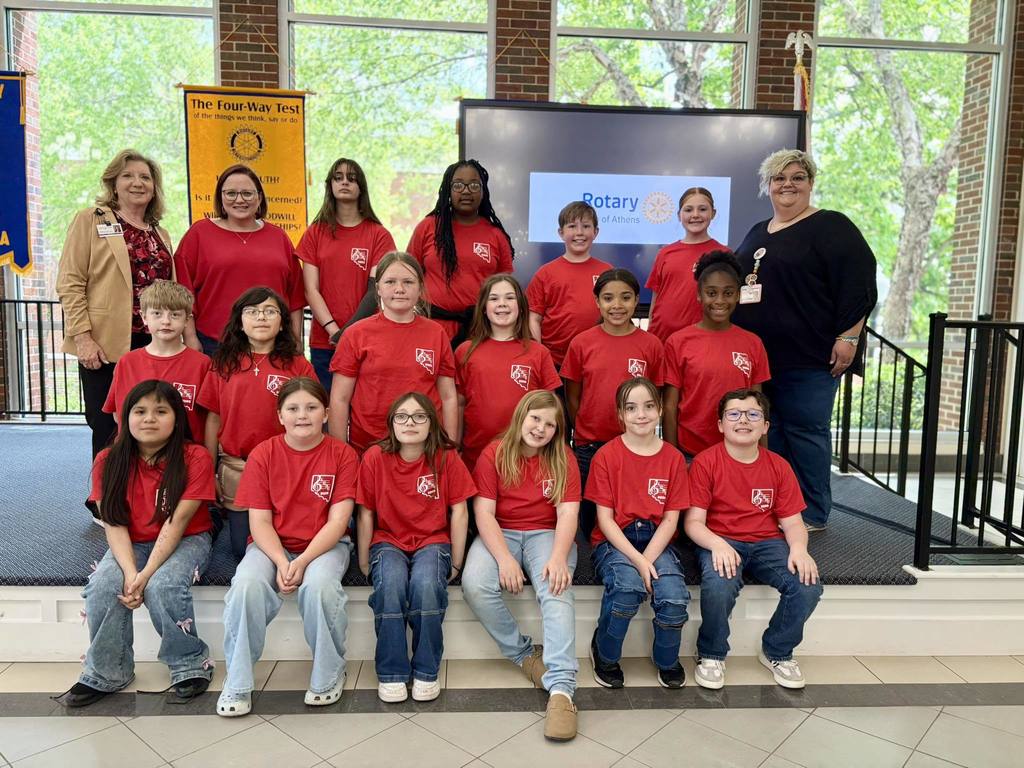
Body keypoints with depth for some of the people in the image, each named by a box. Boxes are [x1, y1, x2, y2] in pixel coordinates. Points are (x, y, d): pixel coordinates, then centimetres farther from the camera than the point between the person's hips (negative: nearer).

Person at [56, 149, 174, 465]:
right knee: (108, 433, 1)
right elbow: (70, 283, -5)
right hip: (105, 346, -4)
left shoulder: (161, 234, 17)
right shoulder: (90, 220, 2)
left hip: (153, 345, 4)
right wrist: (82, 337, -13)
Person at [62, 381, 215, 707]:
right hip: (131, 544, 4)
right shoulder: (109, 461, -5)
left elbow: (176, 523, -19)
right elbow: (114, 525, -10)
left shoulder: (195, 458, -15)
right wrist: (130, 572, -25)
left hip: (186, 540, -3)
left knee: (163, 586, -30)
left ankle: (191, 664, -7)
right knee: (102, 587, -23)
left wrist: (146, 575, -27)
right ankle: (105, 674, -1)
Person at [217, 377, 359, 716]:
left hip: (324, 545, -1)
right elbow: (259, 521, -4)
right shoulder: (263, 455, -1)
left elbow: (338, 520, -10)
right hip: (272, 545, 2)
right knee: (246, 584, -29)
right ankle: (236, 683, -10)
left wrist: (303, 561, -22)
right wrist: (281, 562, -20)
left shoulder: (342, 455, -5)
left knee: (320, 584, -33)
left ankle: (329, 675, -8)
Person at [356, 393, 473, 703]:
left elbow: (459, 512, -2)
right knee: (390, 582, -31)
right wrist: (364, 564, 0)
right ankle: (391, 672, -14)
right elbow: (366, 514, 0)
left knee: (426, 582, -32)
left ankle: (426, 670, -12)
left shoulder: (447, 458, -5)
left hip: (432, 541, 0)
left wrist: (456, 563, -3)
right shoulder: (375, 457, -5)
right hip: (388, 541, 1)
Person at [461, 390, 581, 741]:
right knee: (474, 585, -29)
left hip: (546, 535, 0)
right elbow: (483, 512, -7)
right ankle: (526, 655, -9)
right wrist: (504, 558, -22)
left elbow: (567, 514, -6)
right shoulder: (494, 454, 0)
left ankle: (561, 688, -35)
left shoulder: (563, 459, 4)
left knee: (557, 588, -32)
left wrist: (558, 557, -25)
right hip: (500, 534, 0)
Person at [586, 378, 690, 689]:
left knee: (675, 599, -25)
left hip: (656, 541, 2)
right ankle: (605, 655, -3)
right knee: (628, 586, -33)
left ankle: (667, 660, 10)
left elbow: (670, 519, 0)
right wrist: (637, 561, -18)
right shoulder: (607, 456, -5)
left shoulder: (673, 458, 3)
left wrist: (647, 559, -15)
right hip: (614, 541, -2)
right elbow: (605, 518, -7)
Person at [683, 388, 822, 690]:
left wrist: (799, 548, -20)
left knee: (808, 585, -22)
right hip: (720, 542, -4)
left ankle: (776, 651, 8)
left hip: (766, 542, 4)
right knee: (719, 586, -35)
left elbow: (792, 521, 3)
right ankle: (711, 654, -2)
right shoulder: (705, 462, -7)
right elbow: (693, 522, -10)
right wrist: (717, 544, -29)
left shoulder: (778, 466, 4)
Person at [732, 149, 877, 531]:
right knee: (769, 429, 12)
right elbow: (734, 281, 25)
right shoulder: (757, 233, 17)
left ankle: (812, 513, 12)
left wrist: (848, 338, -18)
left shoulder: (831, 227, -4)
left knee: (805, 429, -1)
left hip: (809, 356, -7)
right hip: (758, 354, 7)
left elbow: (858, 286, -11)